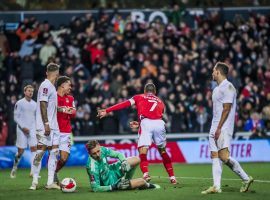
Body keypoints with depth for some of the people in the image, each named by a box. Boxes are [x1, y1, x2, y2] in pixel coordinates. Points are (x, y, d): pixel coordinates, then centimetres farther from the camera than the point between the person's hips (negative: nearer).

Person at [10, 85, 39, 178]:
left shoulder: (34, 104, 12)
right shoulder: (19, 103, -3)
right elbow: (16, 117, -5)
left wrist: (37, 128, 10)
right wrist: (23, 127, -15)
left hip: (32, 129, 4)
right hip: (22, 129, -4)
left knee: (34, 148, -10)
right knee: (21, 151, -1)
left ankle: (33, 171, -12)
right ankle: (14, 168, 20)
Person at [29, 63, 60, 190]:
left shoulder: (52, 87, 17)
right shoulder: (45, 85, -10)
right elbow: (43, 104, -17)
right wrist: (46, 123, -21)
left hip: (53, 126, 9)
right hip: (44, 126, -9)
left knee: (54, 152, 4)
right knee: (40, 151, -6)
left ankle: (50, 182, 3)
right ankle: (35, 181, -1)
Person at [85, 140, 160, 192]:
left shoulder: (102, 150, -15)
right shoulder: (92, 166, -33)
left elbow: (117, 154, 0)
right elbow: (95, 188, -29)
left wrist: (124, 162, -22)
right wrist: (113, 187, -34)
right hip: (111, 182, -7)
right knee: (141, 181, -15)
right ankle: (147, 185, 22)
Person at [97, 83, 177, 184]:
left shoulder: (139, 97, 22)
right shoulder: (160, 102, 32)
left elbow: (125, 104, 12)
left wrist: (106, 111, 10)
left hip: (146, 123, -3)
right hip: (160, 123, 3)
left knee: (142, 152, -7)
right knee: (163, 151, 20)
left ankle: (146, 173, -31)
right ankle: (172, 177, 21)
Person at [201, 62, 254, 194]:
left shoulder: (228, 87, -10)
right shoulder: (217, 89, 19)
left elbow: (226, 109, -17)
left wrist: (219, 128, -20)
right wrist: (214, 129, 17)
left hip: (223, 129, -10)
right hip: (214, 129, 10)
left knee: (224, 156, -18)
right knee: (215, 156, 3)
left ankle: (246, 178, -6)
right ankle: (216, 187, 1)